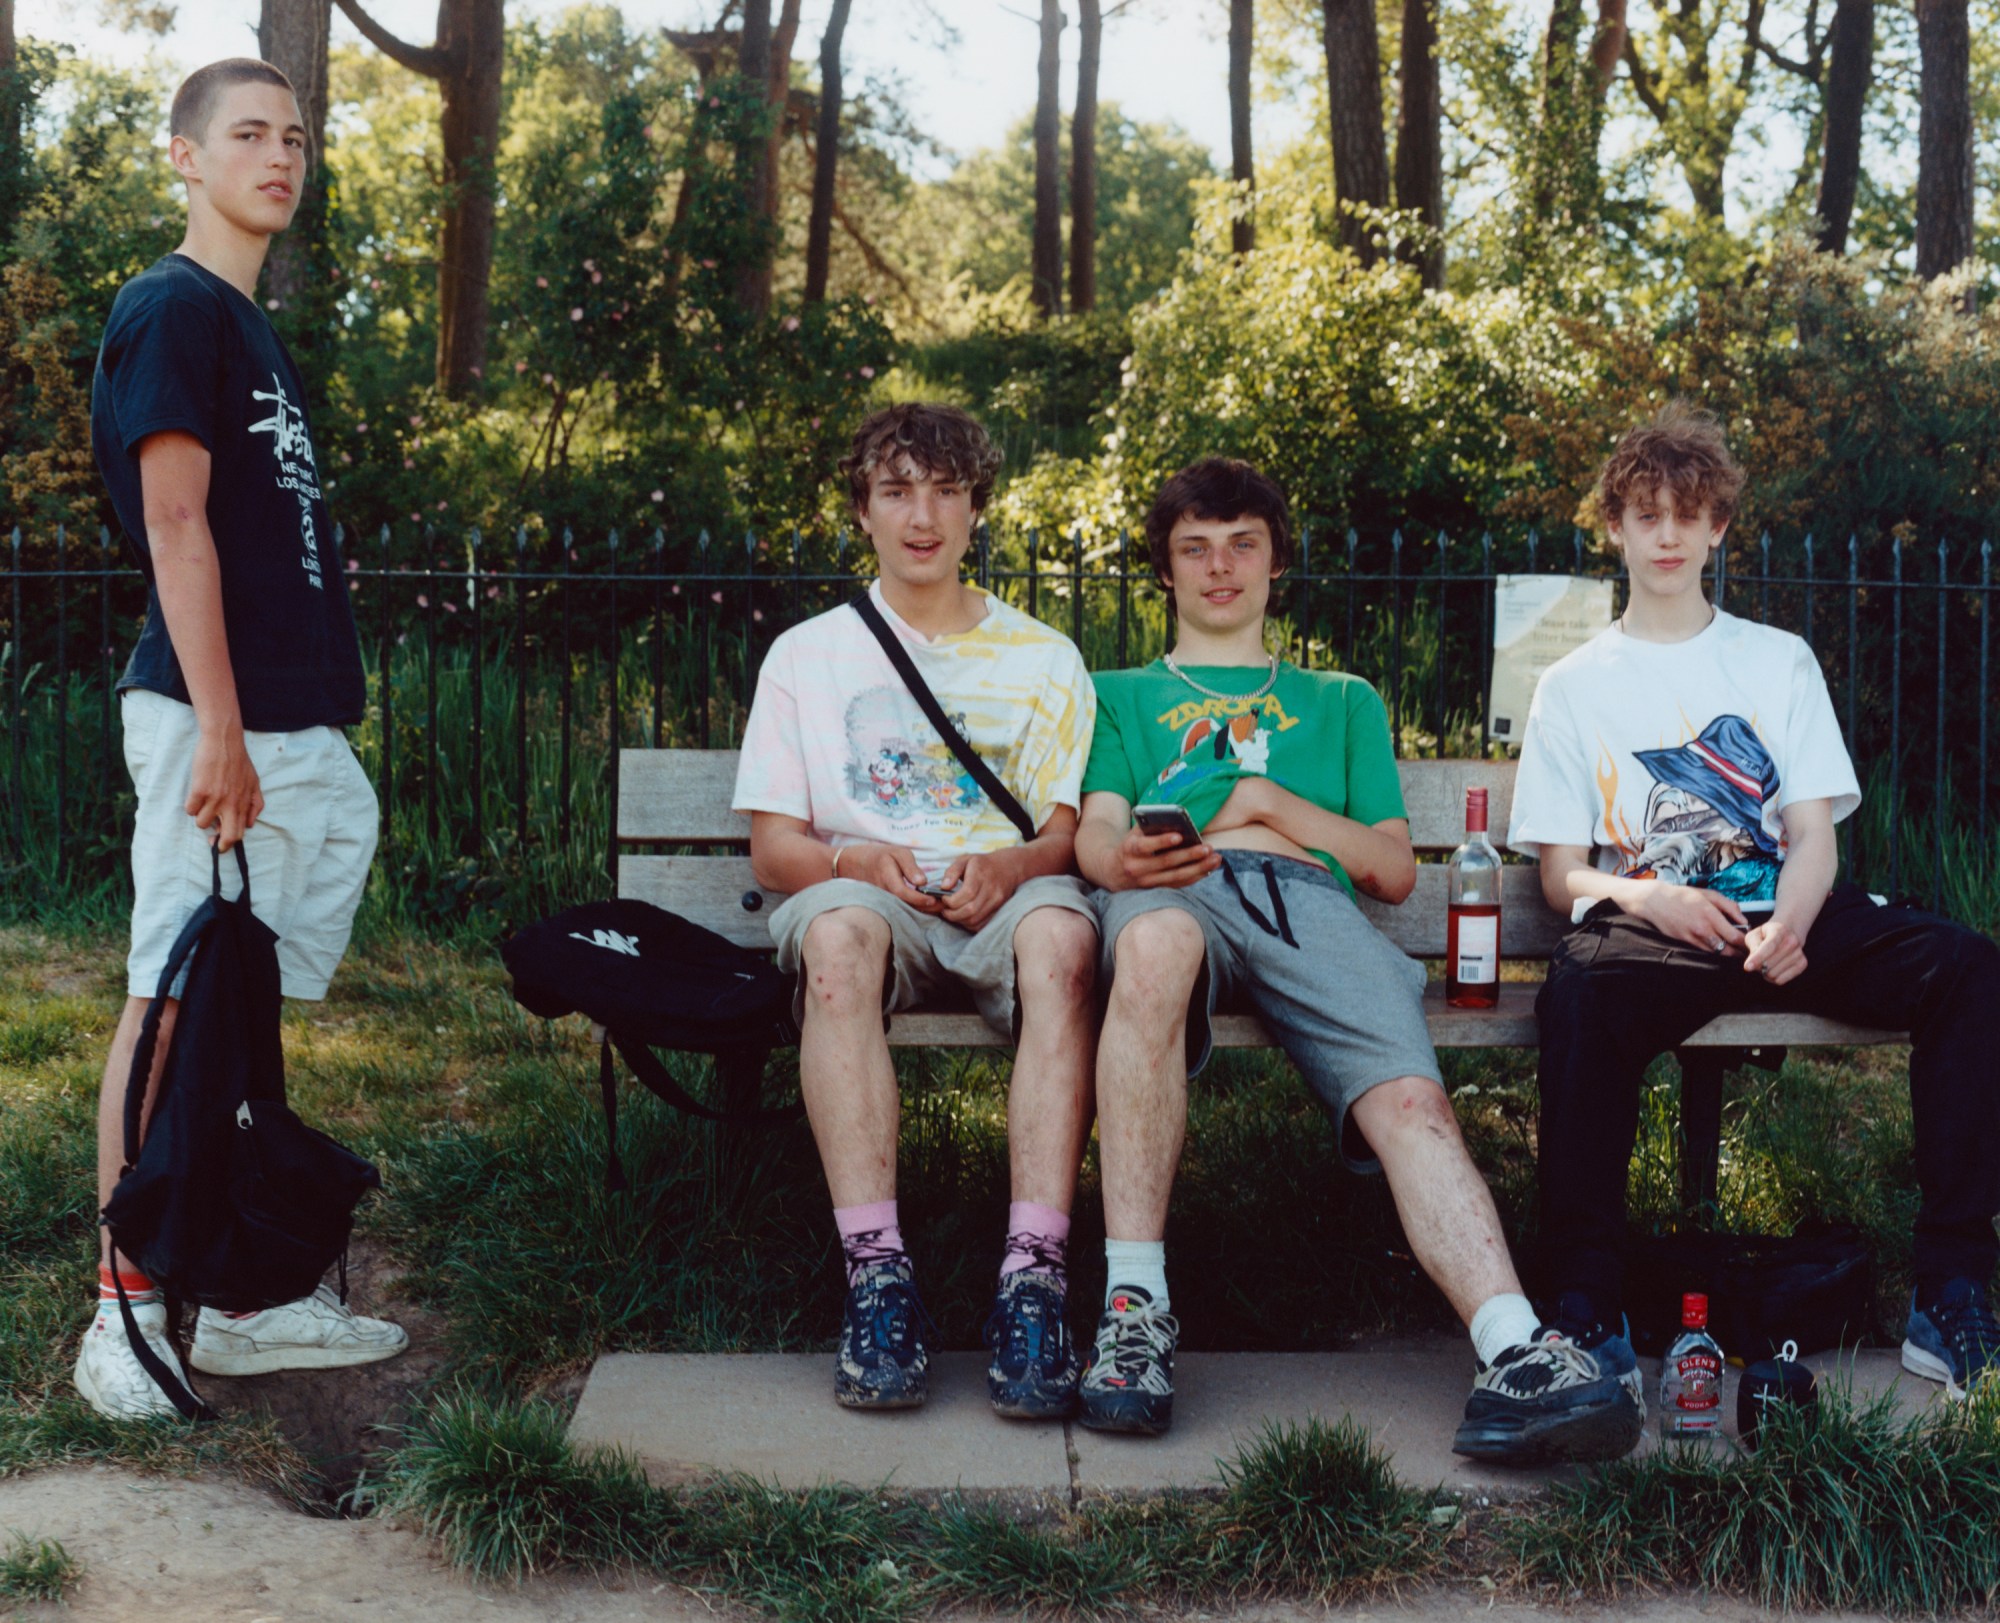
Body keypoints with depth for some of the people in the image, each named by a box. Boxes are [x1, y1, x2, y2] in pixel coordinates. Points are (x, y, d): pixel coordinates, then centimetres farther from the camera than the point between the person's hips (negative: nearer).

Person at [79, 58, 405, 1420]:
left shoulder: (254, 333, 21)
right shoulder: (171, 309, -6)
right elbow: (175, 522, -14)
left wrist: (320, 719, 17)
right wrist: (219, 725, -20)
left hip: (302, 730, 9)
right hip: (220, 720, -9)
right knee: (175, 1001, -5)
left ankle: (240, 1299, 18)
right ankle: (128, 1312, 2)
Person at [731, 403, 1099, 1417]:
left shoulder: (1042, 660, 18)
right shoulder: (807, 655, 17)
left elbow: (1068, 834, 9)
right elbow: (773, 848, 9)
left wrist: (1008, 866, -15)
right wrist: (861, 860, -14)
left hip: (1004, 901, 0)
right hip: (865, 895, 0)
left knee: (1058, 933, -37)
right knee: (836, 928, -38)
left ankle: (1034, 1274, -43)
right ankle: (876, 1274, -42)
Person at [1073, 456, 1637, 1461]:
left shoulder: (1341, 701, 37)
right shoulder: (1122, 695, 34)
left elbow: (1394, 870, 24)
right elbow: (1094, 832, 14)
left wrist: (1267, 801, 8)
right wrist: (1123, 857, -13)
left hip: (1312, 899, 2)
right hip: (1173, 892, -2)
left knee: (1409, 1098, -31)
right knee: (1154, 943, -43)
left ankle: (1515, 1357, -51)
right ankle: (1134, 1306, -42)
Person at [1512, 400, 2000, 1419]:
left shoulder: (1779, 660, 18)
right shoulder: (1574, 686, 15)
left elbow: (1815, 835, 7)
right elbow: (1562, 874, 8)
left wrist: (1791, 922, -16)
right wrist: (1645, 899, -16)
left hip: (1782, 915, 2)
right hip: (1650, 924, -2)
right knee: (1581, 993, -38)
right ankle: (1586, 1308, -33)